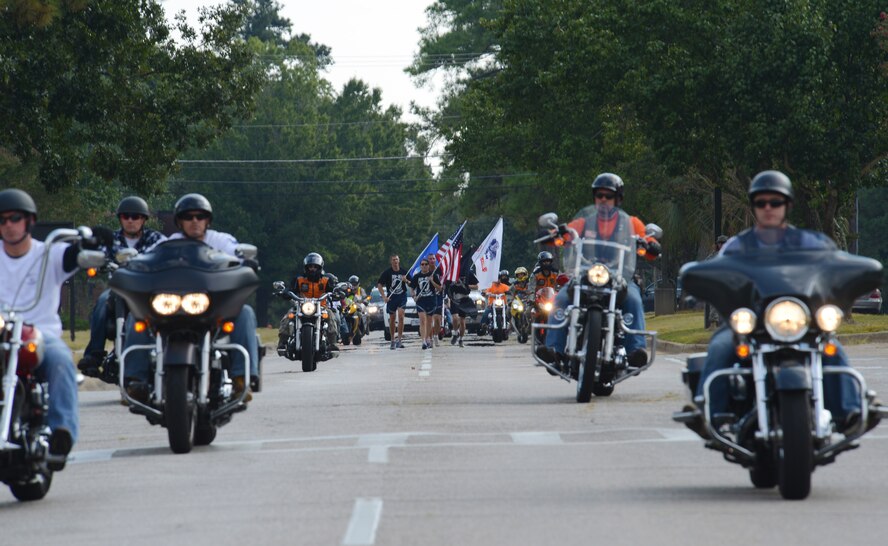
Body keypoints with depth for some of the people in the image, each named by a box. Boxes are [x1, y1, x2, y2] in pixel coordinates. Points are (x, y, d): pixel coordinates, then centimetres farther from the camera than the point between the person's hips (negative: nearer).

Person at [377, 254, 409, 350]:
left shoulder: (403, 272, 4)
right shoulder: (387, 272, -2)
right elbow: (379, 285, -2)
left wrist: (406, 280, -9)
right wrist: (384, 297, -11)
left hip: (402, 296, 0)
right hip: (391, 297, 0)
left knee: (400, 315, -18)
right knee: (392, 319, 7)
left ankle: (399, 338, -15)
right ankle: (393, 340, 19)